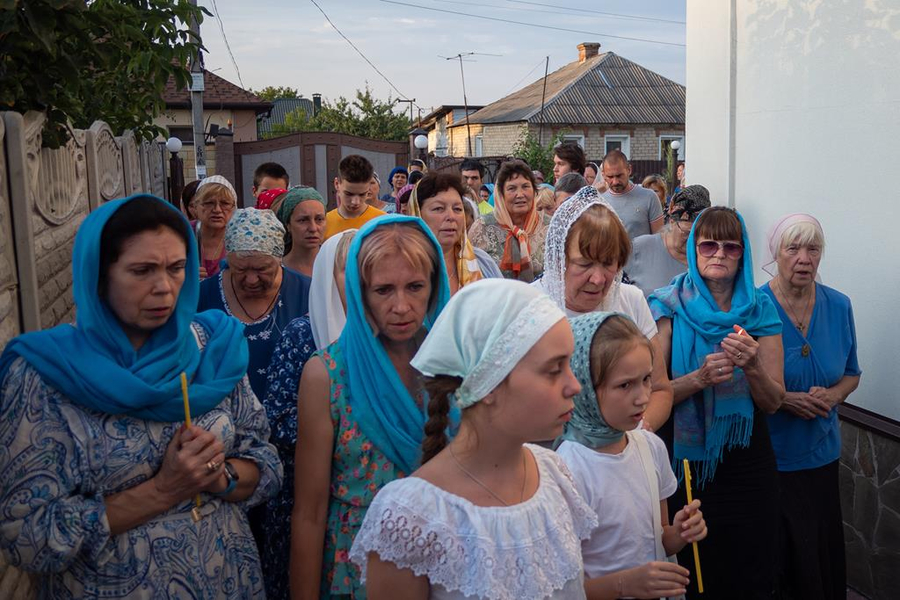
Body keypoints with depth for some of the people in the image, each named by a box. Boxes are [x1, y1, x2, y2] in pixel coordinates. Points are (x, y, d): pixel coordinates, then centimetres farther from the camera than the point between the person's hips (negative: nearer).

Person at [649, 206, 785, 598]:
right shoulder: (670, 306, -6)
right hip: (687, 461, -2)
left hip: (748, 461, 2)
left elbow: (772, 402, -2)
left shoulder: (760, 310, 0)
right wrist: (700, 378, -26)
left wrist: (752, 366, -21)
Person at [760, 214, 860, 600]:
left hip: (820, 453, 4)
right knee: (776, 557, 5)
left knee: (824, 551, 11)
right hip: (768, 455, -4)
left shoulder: (839, 307, 2)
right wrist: (783, 399, -19)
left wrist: (832, 396, -8)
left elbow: (851, 374, 13)